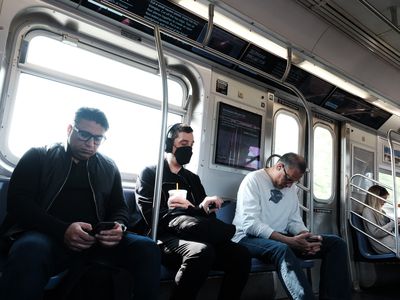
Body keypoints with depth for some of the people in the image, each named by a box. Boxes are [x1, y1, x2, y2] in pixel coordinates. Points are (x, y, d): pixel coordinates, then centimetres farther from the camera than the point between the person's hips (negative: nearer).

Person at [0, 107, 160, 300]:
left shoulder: (109, 168, 18)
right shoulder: (39, 156, 8)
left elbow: (120, 208, 18)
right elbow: (17, 201, -3)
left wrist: (119, 227, -9)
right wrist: (62, 230, -19)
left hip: (96, 240, 3)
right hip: (48, 236, -3)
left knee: (147, 249, -22)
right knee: (30, 250, -39)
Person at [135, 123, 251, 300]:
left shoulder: (193, 179, 25)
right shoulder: (150, 173, 8)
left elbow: (208, 214, 14)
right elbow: (152, 217, -7)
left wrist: (205, 208, -12)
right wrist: (197, 211, -12)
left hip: (195, 237, 5)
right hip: (166, 238, -5)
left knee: (240, 255, -20)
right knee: (202, 251, -37)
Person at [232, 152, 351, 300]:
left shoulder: (291, 187, 14)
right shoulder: (253, 180, -10)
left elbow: (294, 221, 11)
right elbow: (250, 224, -21)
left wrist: (307, 236, -13)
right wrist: (289, 241, -29)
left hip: (282, 239, 7)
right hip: (250, 238, -7)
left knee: (336, 243, -6)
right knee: (283, 249, -41)